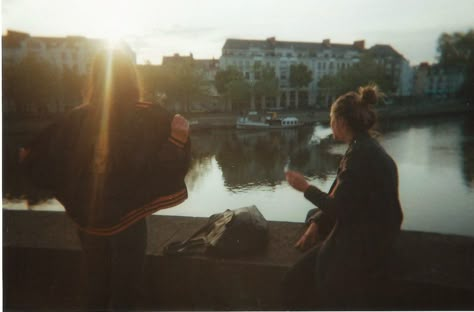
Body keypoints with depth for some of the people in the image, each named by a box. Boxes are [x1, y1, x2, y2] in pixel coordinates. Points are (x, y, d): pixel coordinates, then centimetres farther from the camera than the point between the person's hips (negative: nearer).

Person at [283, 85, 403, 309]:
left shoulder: (361, 154, -24)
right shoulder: (365, 147, 7)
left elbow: (340, 207, -23)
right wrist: (316, 224, 2)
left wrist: (306, 188, -10)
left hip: (363, 244, -10)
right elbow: (341, 197, 9)